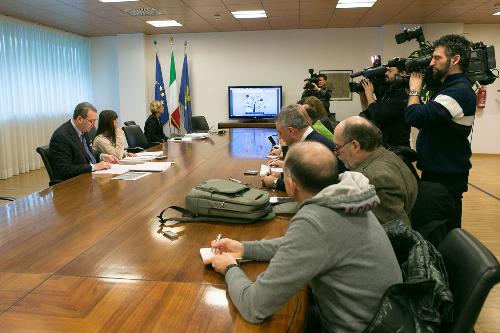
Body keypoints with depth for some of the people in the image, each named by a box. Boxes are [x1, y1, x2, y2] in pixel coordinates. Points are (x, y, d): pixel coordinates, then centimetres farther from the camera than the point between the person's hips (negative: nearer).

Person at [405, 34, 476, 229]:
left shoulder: (459, 91, -21)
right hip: (438, 170, 10)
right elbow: (425, 121, 15)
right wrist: (416, 91, 5)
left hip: (446, 177, -10)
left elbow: (415, 117, -30)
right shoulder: (451, 87, 13)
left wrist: (414, 89, -12)